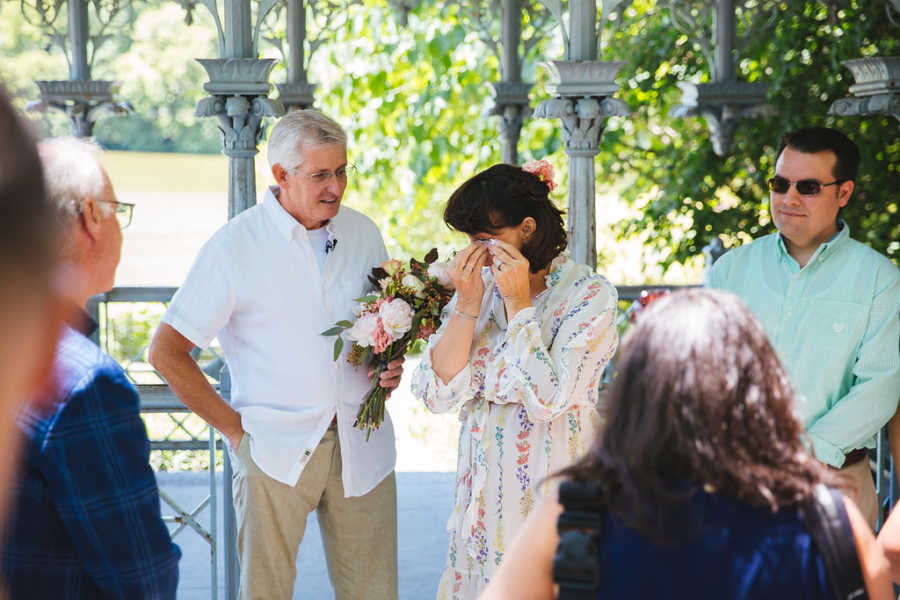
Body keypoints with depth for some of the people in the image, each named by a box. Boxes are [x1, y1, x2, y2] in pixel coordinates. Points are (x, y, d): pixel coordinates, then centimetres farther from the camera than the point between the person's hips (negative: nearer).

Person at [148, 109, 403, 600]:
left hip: (363, 446, 4)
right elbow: (166, 352, -5)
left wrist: (393, 364, 1)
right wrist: (234, 428, -6)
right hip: (275, 449, -3)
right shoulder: (234, 245, -6)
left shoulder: (363, 233, 8)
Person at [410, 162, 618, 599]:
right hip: (483, 494, 5)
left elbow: (546, 400, -21)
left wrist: (518, 304, -17)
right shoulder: (478, 285, 5)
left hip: (551, 496, -5)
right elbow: (438, 394, -3)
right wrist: (467, 306, -12)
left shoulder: (589, 294, -10)